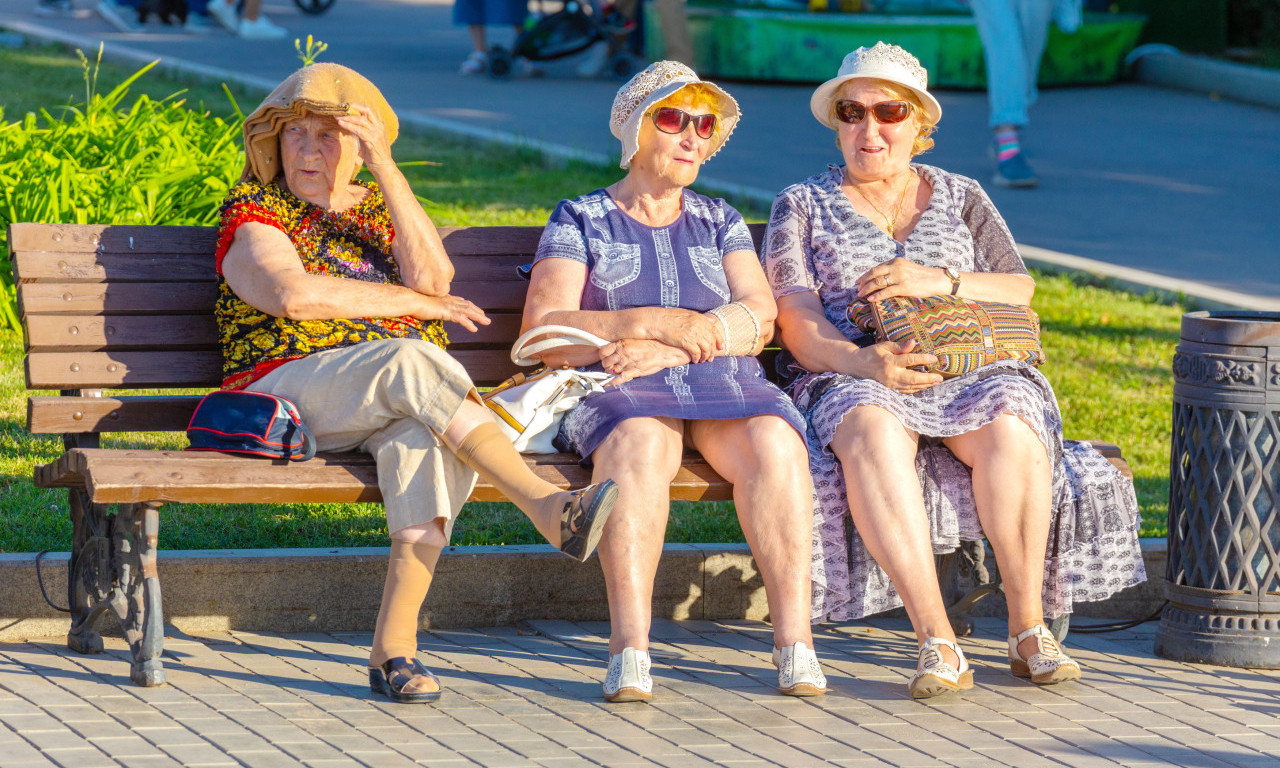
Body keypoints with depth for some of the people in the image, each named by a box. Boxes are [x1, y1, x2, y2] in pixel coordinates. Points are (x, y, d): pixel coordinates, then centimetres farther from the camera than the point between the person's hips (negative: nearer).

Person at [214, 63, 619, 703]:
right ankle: (548, 507, -44)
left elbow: (433, 275, -2)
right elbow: (295, 295, -12)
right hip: (291, 385, -3)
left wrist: (385, 167, -6)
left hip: (393, 401, 3)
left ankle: (394, 643, -45)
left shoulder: (379, 207, 21)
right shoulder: (253, 211, 9)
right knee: (412, 361, -35)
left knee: (427, 433, -36)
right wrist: (415, 302, -7)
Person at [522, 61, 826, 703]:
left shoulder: (720, 223, 22)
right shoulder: (580, 221, 12)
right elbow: (545, 334, -1)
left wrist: (664, 350, -12)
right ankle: (630, 650, -47)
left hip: (726, 385, 3)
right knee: (638, 450, -39)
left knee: (774, 446, -32)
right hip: (620, 393, -3)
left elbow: (758, 319, 6)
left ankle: (794, 640, -38)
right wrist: (660, 322, -13)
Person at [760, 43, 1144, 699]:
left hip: (971, 373, 2)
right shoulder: (802, 206, 14)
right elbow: (797, 323, -1)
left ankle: (1029, 627, -26)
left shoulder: (961, 198, 20)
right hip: (853, 380, -2)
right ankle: (937, 642, -44)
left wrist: (940, 281, -13)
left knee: (1009, 431, -34)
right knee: (874, 434, -39)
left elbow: (1018, 293, 8)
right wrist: (865, 363, -22)